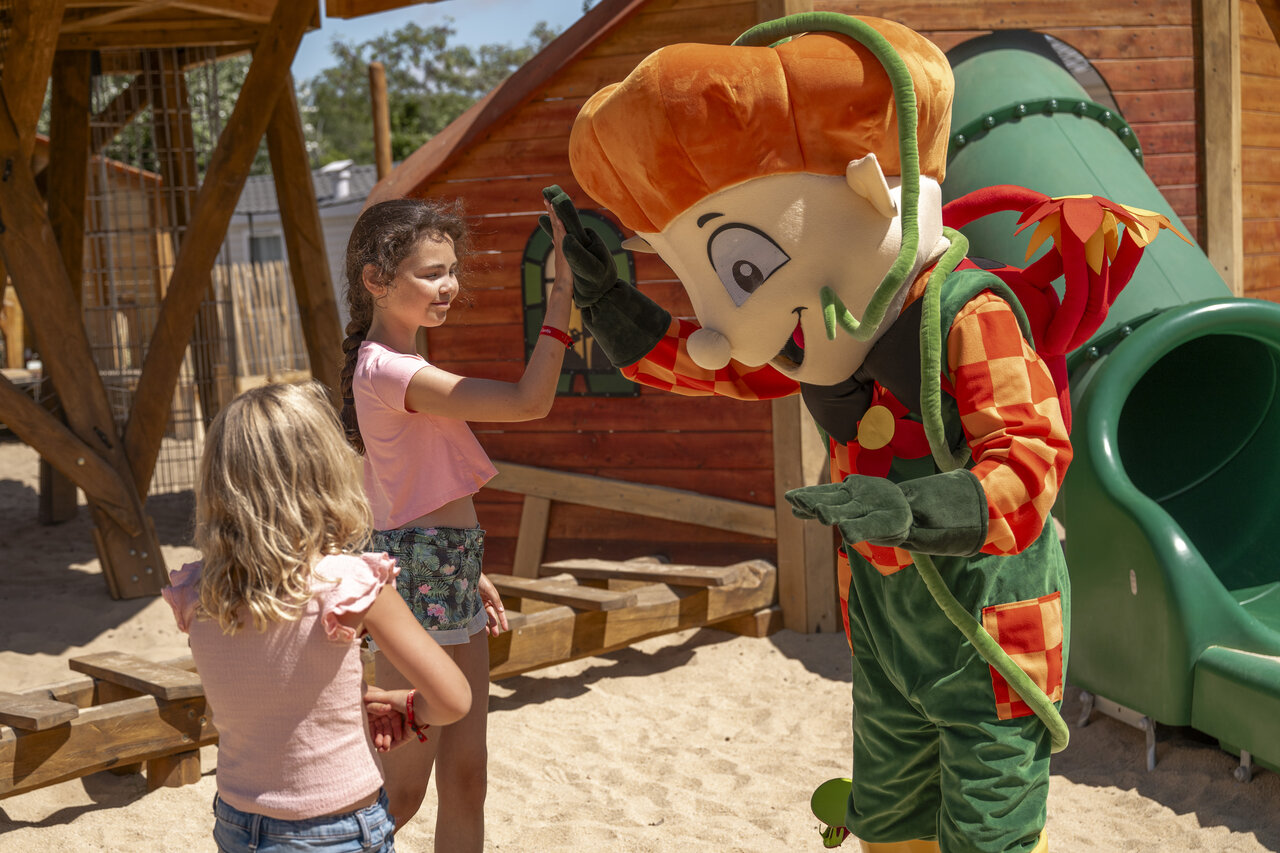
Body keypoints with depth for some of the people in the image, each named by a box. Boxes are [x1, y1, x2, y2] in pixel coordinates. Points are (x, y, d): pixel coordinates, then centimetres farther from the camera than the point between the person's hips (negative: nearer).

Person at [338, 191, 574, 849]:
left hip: (449, 575, 10)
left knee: (465, 779, 14)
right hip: (418, 578, -10)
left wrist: (469, 570, 21)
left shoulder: (397, 366, 13)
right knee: (400, 791, 1)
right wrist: (564, 283, -26)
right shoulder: (389, 371, -19)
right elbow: (529, 401, -26)